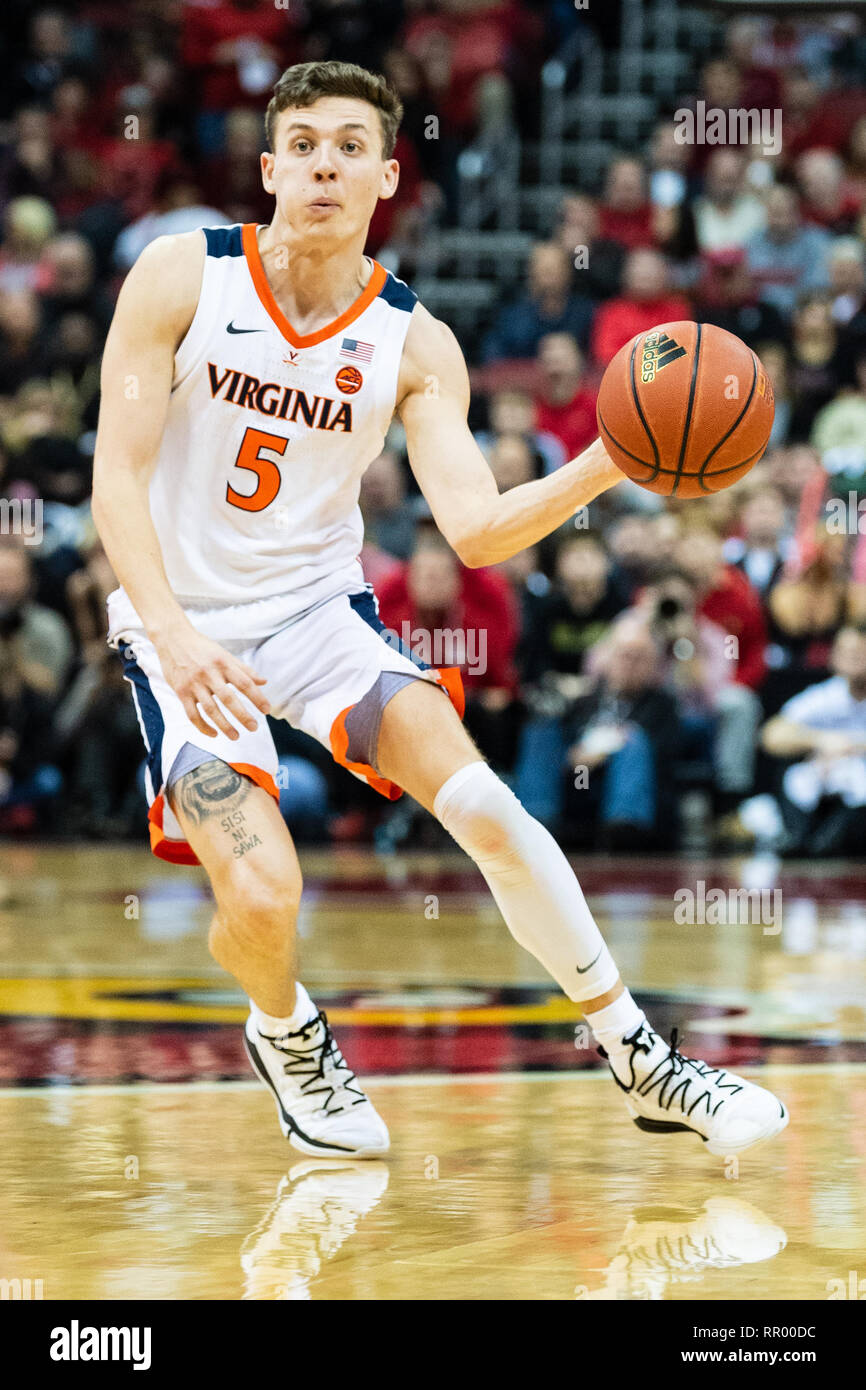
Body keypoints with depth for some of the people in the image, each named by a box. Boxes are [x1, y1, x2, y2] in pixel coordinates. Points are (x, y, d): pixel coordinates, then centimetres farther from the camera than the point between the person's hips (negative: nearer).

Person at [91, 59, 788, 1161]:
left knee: (486, 809, -17)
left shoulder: (414, 345, -5)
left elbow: (475, 531, -13)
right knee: (260, 893, -21)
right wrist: (173, 635, -30)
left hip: (319, 608, 2)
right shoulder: (182, 276, -11)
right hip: (181, 626, -2)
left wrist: (608, 463, -31)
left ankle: (641, 1065, -3)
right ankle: (284, 1033, 16)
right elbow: (117, 471, -15)